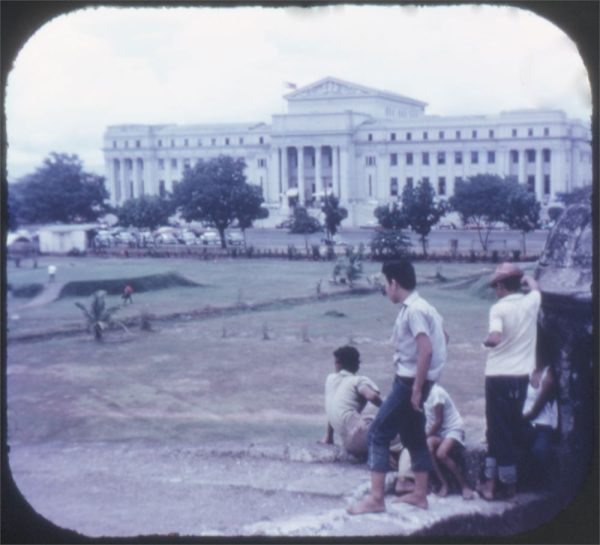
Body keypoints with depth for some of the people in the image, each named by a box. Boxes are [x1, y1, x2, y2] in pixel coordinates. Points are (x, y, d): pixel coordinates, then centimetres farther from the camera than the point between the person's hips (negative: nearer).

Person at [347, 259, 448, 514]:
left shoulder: (413, 310, -19)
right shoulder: (421, 307, 11)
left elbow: (426, 350, -26)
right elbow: (443, 337, 22)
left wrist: (416, 389, -23)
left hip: (410, 381, -10)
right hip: (411, 380, 10)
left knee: (378, 433, -7)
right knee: (413, 435, 17)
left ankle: (376, 498, -7)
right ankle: (420, 494, 23)